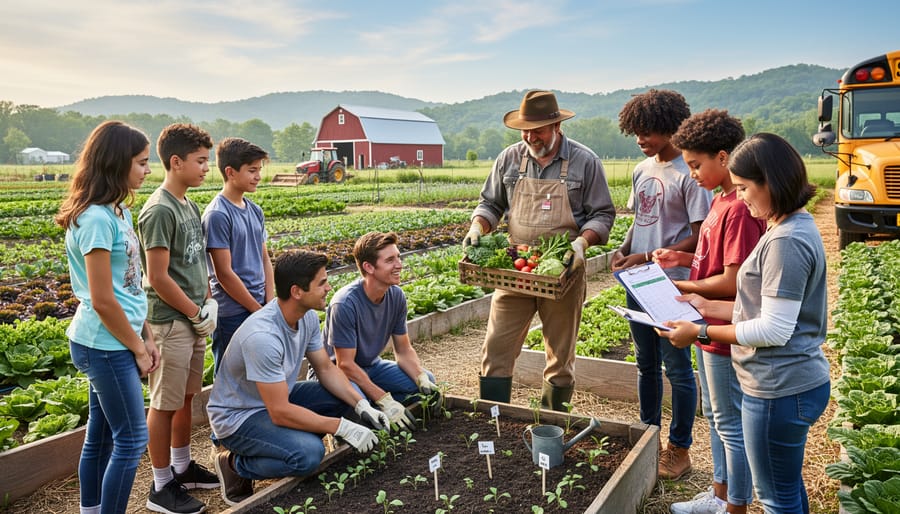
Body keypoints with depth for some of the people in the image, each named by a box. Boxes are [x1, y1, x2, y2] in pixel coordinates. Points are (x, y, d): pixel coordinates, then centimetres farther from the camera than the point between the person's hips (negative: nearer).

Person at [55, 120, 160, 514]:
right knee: (132, 439, 1)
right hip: (106, 345, -9)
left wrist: (146, 338, 10)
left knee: (100, 435, 18)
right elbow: (102, 301, -20)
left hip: (110, 344, 9)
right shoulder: (96, 219, -20)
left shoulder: (117, 211, 8)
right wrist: (138, 349, -10)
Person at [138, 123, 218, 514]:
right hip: (170, 322, -8)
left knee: (186, 397, 18)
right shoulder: (159, 210, -17)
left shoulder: (189, 206, 10)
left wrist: (207, 305, 6)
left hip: (193, 319, 8)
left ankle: (181, 467, 33)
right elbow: (158, 278, -19)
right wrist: (197, 313, -11)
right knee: (165, 403, 3)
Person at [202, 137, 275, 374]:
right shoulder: (217, 215, -14)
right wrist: (258, 310, -9)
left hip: (261, 309, 7)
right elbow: (224, 273, -15)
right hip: (232, 315, -7)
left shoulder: (255, 210, 9)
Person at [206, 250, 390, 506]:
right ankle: (234, 465, -4)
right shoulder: (263, 336, -35)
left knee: (350, 394, -3)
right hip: (237, 417, -8)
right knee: (309, 453, -29)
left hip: (278, 397, 8)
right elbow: (280, 413, -32)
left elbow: (326, 368, 2)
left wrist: (362, 405, -12)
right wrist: (343, 427, -27)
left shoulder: (308, 316, -10)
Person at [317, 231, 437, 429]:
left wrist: (423, 379, -20)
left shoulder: (396, 296, -10)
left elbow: (404, 351, -1)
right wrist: (385, 400, -30)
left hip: (371, 366, 6)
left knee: (427, 381, -12)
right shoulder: (345, 303, -29)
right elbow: (345, 365, -27)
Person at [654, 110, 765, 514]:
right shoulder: (720, 200, 8)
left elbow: (733, 282, -24)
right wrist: (682, 258, 3)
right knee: (715, 417, 22)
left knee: (731, 424, 5)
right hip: (709, 330, 10)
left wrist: (679, 287, -15)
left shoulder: (740, 209, -22)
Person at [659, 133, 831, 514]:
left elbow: (774, 330, -24)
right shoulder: (795, 227, 9)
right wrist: (709, 307, 8)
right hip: (796, 383, 10)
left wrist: (701, 332, -16)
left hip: (780, 392, -10)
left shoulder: (786, 241, -23)